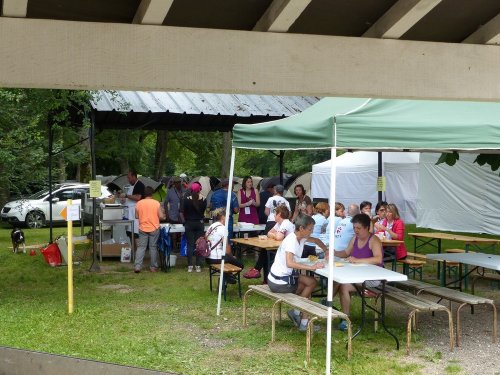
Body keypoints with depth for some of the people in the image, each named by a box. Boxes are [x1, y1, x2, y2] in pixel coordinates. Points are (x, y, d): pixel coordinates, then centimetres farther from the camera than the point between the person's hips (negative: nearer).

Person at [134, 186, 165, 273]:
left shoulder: (139, 203, -4)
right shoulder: (156, 203, -8)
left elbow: (137, 216, 4)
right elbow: (161, 216, -8)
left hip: (143, 229, 1)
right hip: (154, 228, -1)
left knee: (141, 247, 6)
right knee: (153, 247, 8)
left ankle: (137, 266, -3)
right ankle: (153, 267, 12)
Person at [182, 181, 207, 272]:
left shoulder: (186, 199, -11)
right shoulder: (203, 199, -8)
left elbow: (182, 213, -6)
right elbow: (204, 211, 0)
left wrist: (184, 220, 9)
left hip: (189, 223, -1)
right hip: (200, 223, 1)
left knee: (190, 245, 4)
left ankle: (190, 266, 3)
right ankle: (198, 266, 7)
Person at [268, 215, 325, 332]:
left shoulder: (301, 238, 4)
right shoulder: (291, 241, -23)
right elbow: (289, 263, -38)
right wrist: (311, 267, -36)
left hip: (285, 276, 9)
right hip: (279, 282, -9)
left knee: (311, 282, 10)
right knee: (311, 283, 0)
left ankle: (296, 312, 13)